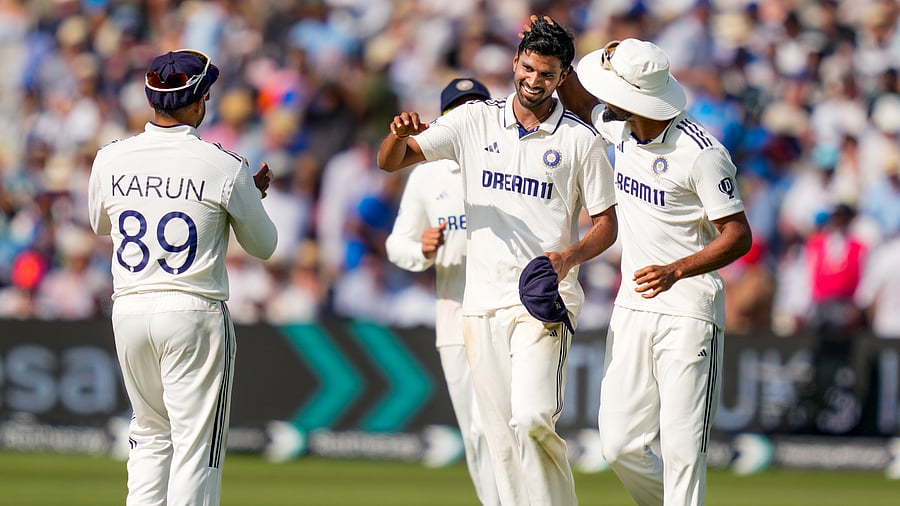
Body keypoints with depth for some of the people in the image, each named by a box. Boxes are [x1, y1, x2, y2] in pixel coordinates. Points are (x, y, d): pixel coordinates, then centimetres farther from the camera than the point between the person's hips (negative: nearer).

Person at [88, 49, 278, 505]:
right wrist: (254, 196, 22)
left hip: (129, 310, 4)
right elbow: (263, 246, 3)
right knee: (196, 441, 0)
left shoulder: (110, 160, 0)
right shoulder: (226, 168, -10)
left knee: (151, 435, 19)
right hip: (194, 314, -4)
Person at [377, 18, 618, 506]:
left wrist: (570, 256, -16)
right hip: (483, 300, 3)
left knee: (532, 418, -22)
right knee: (500, 437, 3)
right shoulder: (475, 121, 6)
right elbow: (390, 161, 3)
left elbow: (606, 225, 5)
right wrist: (400, 134, -21)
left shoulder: (581, 140, 1)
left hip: (543, 300, -3)